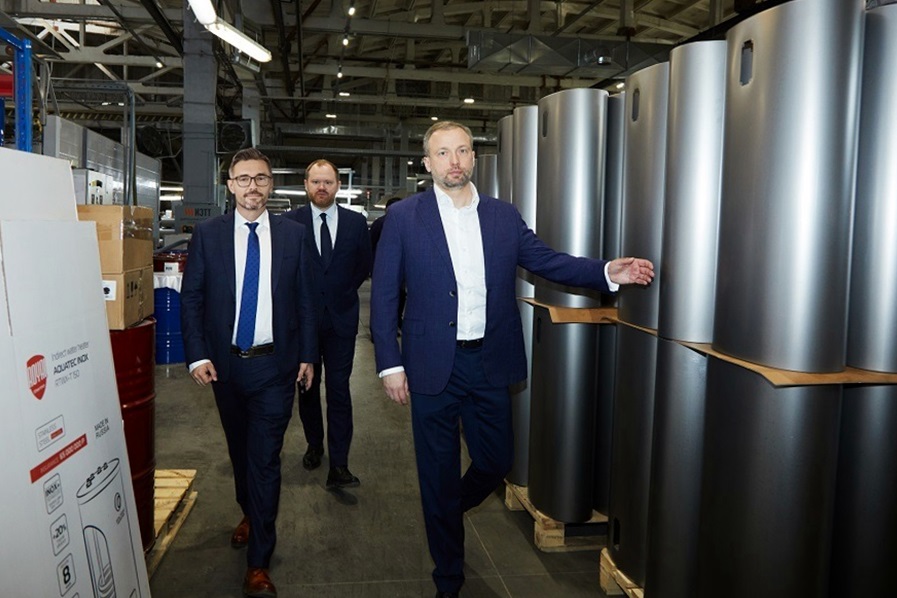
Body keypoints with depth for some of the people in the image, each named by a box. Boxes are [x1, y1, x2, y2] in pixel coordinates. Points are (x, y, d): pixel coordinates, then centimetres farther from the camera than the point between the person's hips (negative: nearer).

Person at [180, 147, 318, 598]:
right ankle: (249, 514, 46)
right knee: (239, 451, 19)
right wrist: (197, 355, -7)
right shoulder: (207, 234, 0)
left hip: (275, 364, -2)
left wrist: (307, 355, 2)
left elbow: (305, 299, 2)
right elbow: (191, 298, 1)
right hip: (225, 363, 2)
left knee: (265, 458, -2)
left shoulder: (293, 234, -1)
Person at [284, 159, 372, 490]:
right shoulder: (290, 221, 0)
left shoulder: (356, 222, 3)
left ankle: (338, 466, -4)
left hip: (341, 317, -1)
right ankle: (315, 445, 34)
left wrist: (343, 292, 7)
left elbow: (364, 265, 11)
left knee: (339, 389, -5)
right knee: (307, 387, 13)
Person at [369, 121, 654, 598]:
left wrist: (608, 272, -11)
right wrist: (390, 364, -8)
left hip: (490, 363, 3)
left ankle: (449, 510, 48)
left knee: (497, 461, 14)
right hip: (433, 367, -2)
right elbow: (383, 294, -3)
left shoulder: (504, 216, 6)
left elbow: (547, 261, 4)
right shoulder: (404, 217, -2)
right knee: (438, 474, 9)